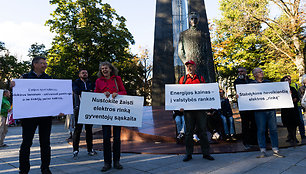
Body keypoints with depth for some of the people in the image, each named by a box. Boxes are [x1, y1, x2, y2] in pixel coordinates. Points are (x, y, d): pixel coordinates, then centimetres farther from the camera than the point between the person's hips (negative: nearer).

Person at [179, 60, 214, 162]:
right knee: (188, 131, 5)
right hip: (187, 109, 0)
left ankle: (205, 153, 16)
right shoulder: (182, 79, 12)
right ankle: (188, 154, 15)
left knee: (202, 130, 5)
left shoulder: (201, 78, 12)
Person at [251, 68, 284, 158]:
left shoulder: (268, 82, 17)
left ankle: (275, 150, 14)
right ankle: (263, 151, 7)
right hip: (259, 110, -3)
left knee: (273, 129, 5)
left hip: (271, 109, 4)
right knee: (261, 130, -1)